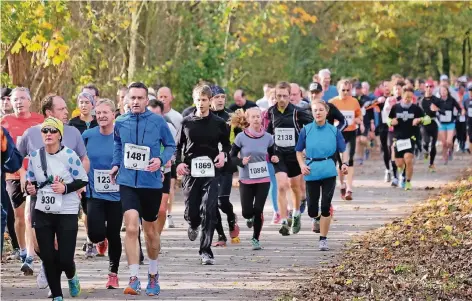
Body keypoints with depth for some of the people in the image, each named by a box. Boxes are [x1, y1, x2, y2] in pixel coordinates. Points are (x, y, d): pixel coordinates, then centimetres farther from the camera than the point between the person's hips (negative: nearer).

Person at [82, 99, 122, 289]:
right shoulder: (88, 136, -1)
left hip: (116, 194, 0)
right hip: (94, 193, 1)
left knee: (114, 234, 5)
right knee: (95, 233, -14)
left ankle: (113, 273, 23)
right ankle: (101, 240, 25)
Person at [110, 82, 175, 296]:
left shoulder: (158, 122, -6)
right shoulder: (120, 123, 0)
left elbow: (171, 145, 4)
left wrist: (161, 160, -15)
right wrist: (116, 164, 5)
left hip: (152, 183, 0)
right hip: (128, 182, 0)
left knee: (150, 231, 14)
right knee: (131, 228, -16)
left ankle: (153, 274, 36)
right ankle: (134, 279, -13)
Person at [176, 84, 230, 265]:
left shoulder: (218, 123, 5)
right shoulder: (187, 122, 6)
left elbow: (226, 144, 17)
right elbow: (178, 146, 12)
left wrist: (224, 154, -5)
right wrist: (178, 163, -5)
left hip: (211, 173, -1)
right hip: (190, 173, 1)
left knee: (209, 211, -11)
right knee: (191, 210, 2)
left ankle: (205, 251, -7)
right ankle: (193, 225, 41)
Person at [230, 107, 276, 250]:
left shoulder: (267, 137, -1)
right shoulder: (241, 137, -6)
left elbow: (271, 154, 14)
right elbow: (232, 156, 0)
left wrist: (274, 159, -8)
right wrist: (241, 161, -19)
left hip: (263, 179, 1)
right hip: (246, 180, -1)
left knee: (258, 210, -5)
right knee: (247, 212, -3)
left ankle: (255, 239, 13)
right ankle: (250, 217, 36)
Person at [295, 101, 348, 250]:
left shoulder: (334, 130, 4)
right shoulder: (306, 130, 4)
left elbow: (344, 150, 6)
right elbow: (299, 151, 11)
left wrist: (345, 163, -13)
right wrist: (302, 165, -6)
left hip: (329, 172, -1)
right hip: (311, 172, 1)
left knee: (326, 206, -6)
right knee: (312, 210, 2)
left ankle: (323, 239, 3)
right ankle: (317, 218, 39)